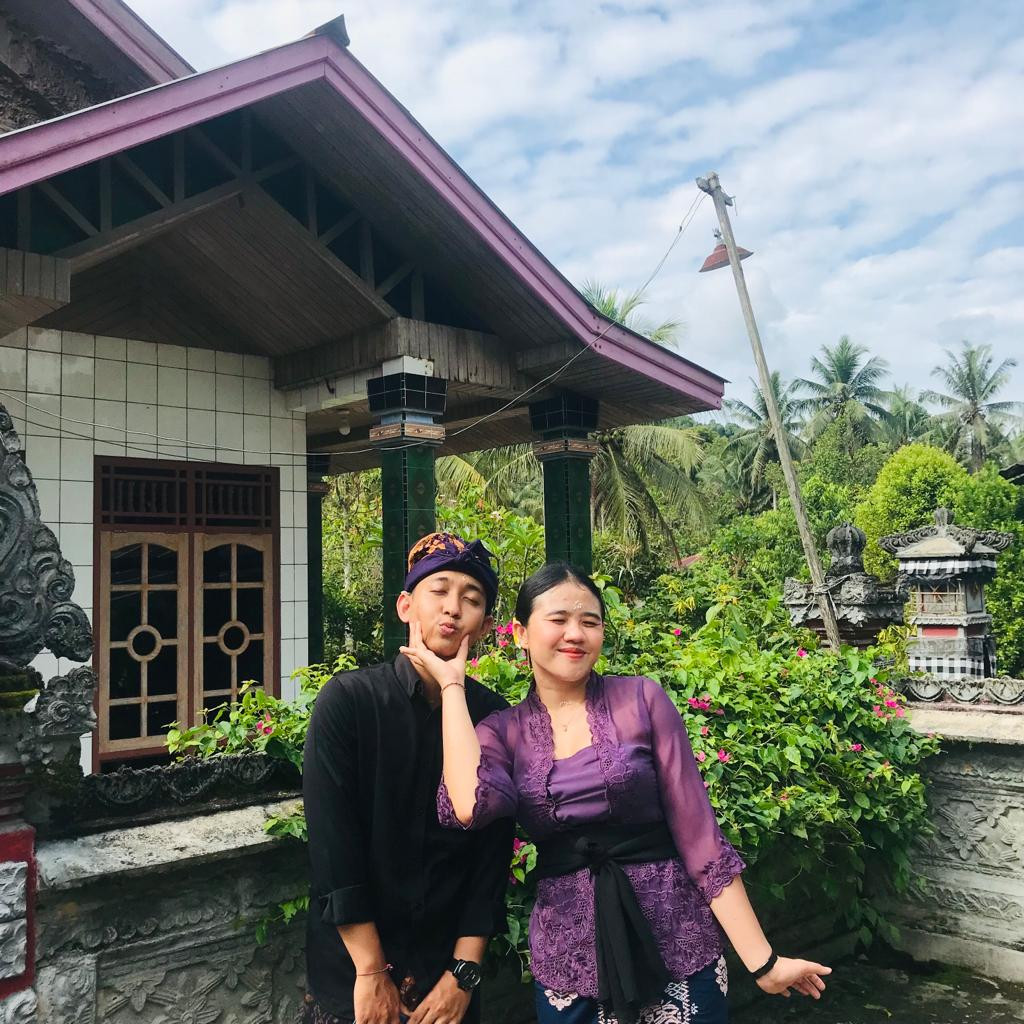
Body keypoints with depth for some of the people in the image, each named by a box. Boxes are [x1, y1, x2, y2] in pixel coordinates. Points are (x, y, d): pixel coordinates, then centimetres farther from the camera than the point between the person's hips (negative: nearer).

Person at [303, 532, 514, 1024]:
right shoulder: (346, 701, -14)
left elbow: (493, 853, -4)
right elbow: (332, 848, -16)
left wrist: (464, 971, -7)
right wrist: (371, 971, -15)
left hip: (448, 968, 2)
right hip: (352, 971, -2)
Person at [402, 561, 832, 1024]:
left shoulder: (641, 700, -6)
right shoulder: (502, 732, -1)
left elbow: (698, 836, -5)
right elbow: (469, 806, -22)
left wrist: (761, 961, -8)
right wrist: (451, 682, -12)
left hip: (677, 947, -1)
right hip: (566, 962, 2)